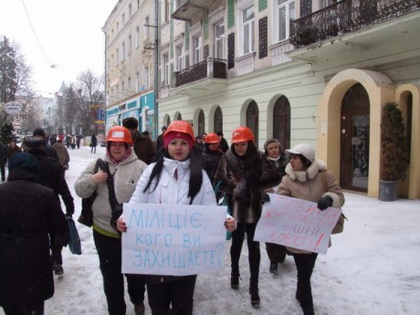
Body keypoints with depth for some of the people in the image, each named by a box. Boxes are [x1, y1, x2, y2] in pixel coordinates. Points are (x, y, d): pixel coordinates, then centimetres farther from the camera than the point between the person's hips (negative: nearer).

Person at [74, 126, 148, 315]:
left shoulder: (140, 167, -11)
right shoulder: (97, 165, 1)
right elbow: (80, 191, 2)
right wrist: (92, 180, -19)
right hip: (104, 231, 2)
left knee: (135, 272, 20)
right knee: (110, 275, 18)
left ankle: (138, 300, 50)